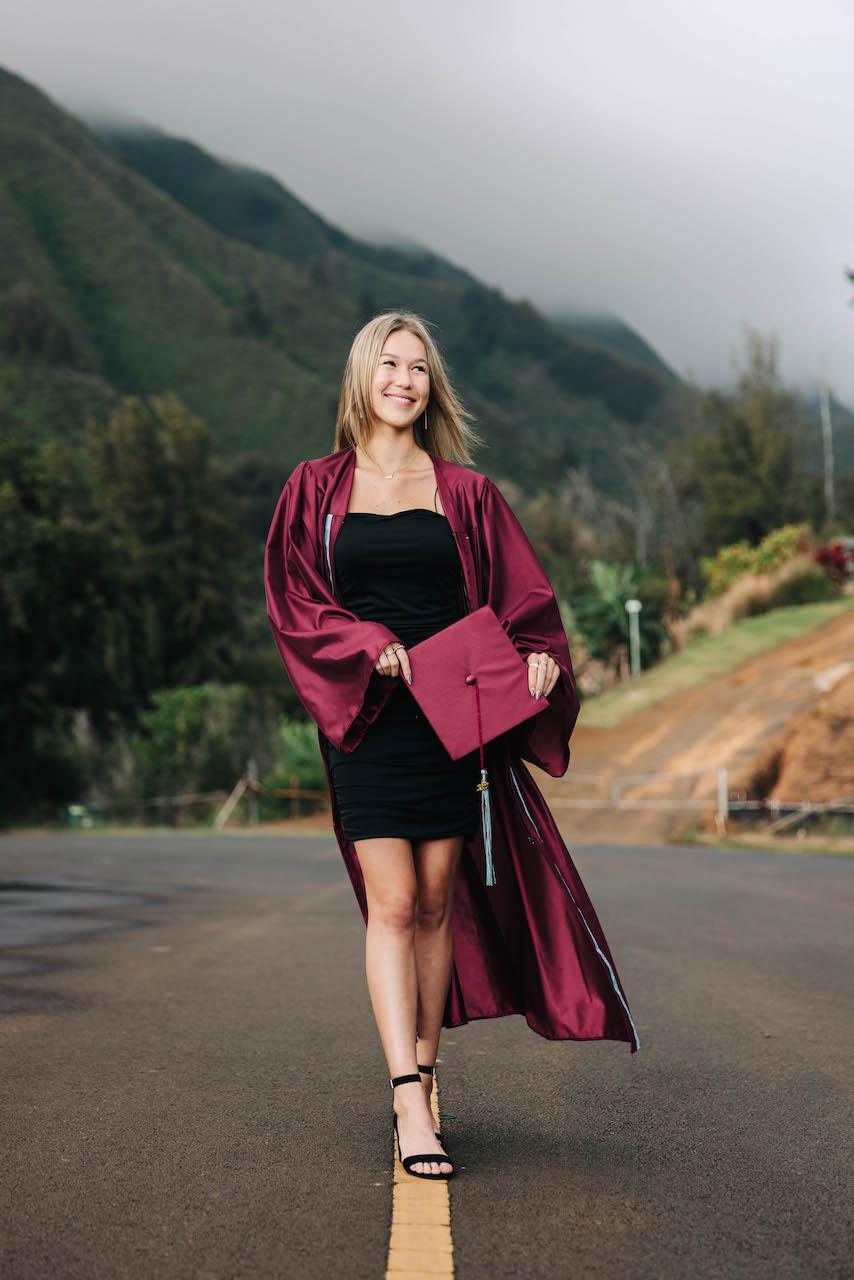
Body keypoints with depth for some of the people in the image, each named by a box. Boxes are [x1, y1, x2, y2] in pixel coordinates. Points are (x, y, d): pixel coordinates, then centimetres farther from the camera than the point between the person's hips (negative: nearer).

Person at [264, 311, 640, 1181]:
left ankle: (423, 1073, 17)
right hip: (366, 719, -1)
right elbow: (292, 601, 1)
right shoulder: (315, 490, 7)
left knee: (436, 903, 5)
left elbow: (522, 595, 7)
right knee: (392, 904, -9)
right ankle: (408, 1102, -11)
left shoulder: (466, 492, 9)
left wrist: (538, 652, -15)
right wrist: (369, 645, -15)